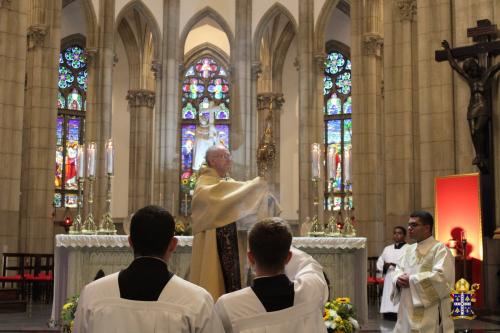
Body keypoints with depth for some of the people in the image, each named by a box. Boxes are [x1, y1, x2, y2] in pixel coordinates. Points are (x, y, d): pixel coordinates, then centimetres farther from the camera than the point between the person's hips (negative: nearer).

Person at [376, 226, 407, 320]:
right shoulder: (387, 249, 19)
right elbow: (379, 264, 15)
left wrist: (396, 265, -20)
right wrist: (384, 267, -7)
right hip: (389, 285, 5)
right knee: (388, 314, 2)